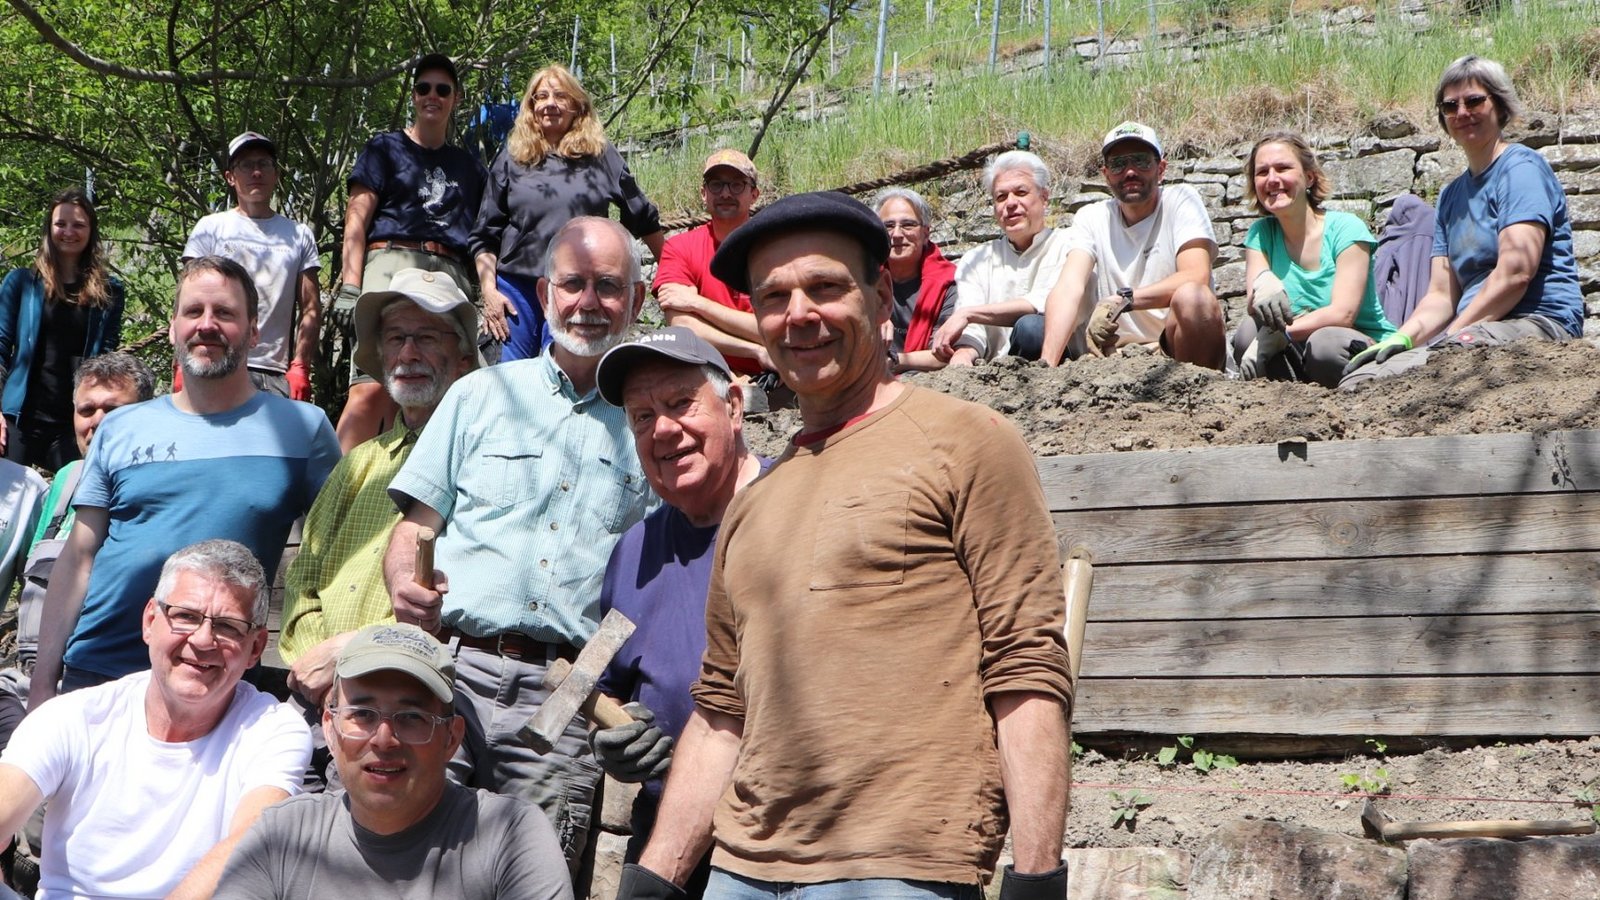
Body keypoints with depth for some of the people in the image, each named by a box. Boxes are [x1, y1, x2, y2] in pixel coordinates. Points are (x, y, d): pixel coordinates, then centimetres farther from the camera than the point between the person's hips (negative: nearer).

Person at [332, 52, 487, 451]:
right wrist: (350, 286, -7)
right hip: (392, 259, -4)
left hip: (452, 273, 4)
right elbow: (357, 219, 7)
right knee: (373, 386, -22)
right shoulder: (385, 149, 17)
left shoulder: (469, 167, 28)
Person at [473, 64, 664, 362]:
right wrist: (489, 291, 0)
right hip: (516, 285, 1)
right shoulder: (512, 157, 8)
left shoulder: (600, 154, 7)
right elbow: (485, 235, 10)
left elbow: (643, 217, 14)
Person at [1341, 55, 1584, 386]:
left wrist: (1451, 336, -14)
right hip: (1479, 329, 7)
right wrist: (1402, 338, -6)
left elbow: (1516, 273, -15)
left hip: (1538, 323, -7)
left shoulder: (1521, 167, -2)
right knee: (1356, 378, -19)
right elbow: (1441, 295, 14)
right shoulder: (1451, 195, 22)